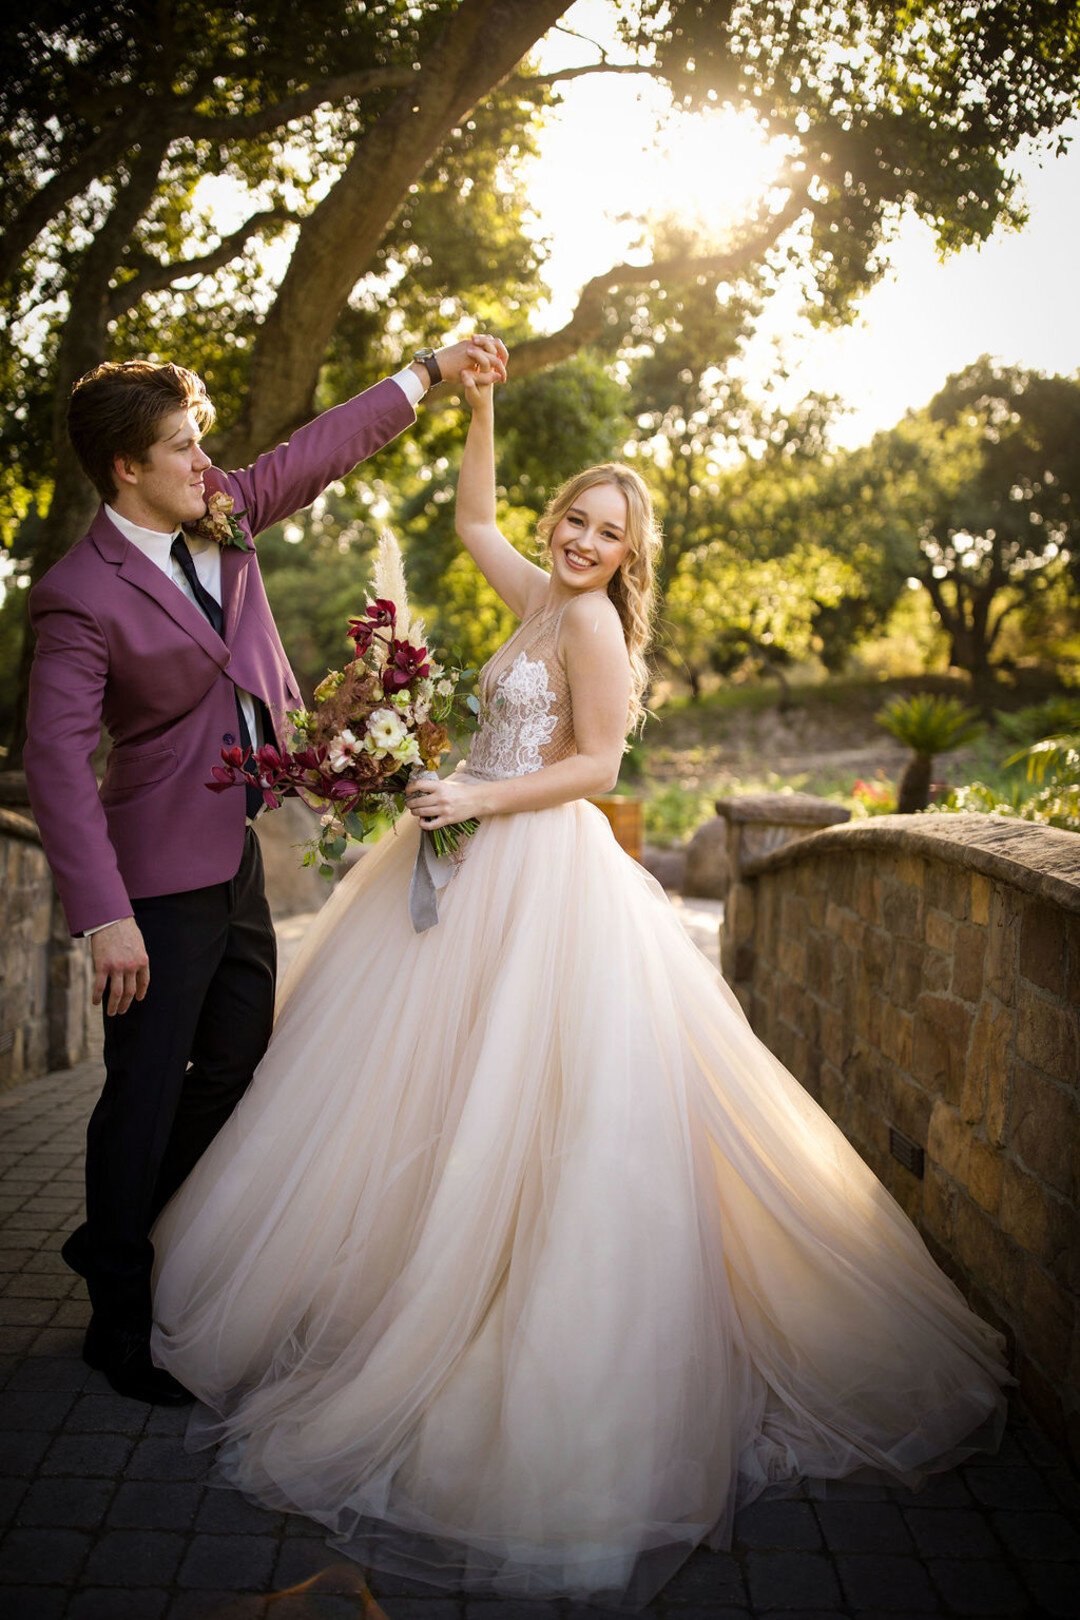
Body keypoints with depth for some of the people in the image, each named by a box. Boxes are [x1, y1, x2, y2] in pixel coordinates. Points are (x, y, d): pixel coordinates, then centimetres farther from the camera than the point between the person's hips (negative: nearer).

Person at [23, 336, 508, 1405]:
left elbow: (317, 452, 15)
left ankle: (114, 1240, 37)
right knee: (147, 1092, 2)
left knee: (236, 1068, 17)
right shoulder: (81, 596, -18)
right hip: (163, 874, -8)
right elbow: (56, 759, -22)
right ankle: (120, 1317, 22)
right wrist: (104, 917, -27)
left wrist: (428, 371, 16)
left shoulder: (219, 515, 3)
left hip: (238, 854, 8)